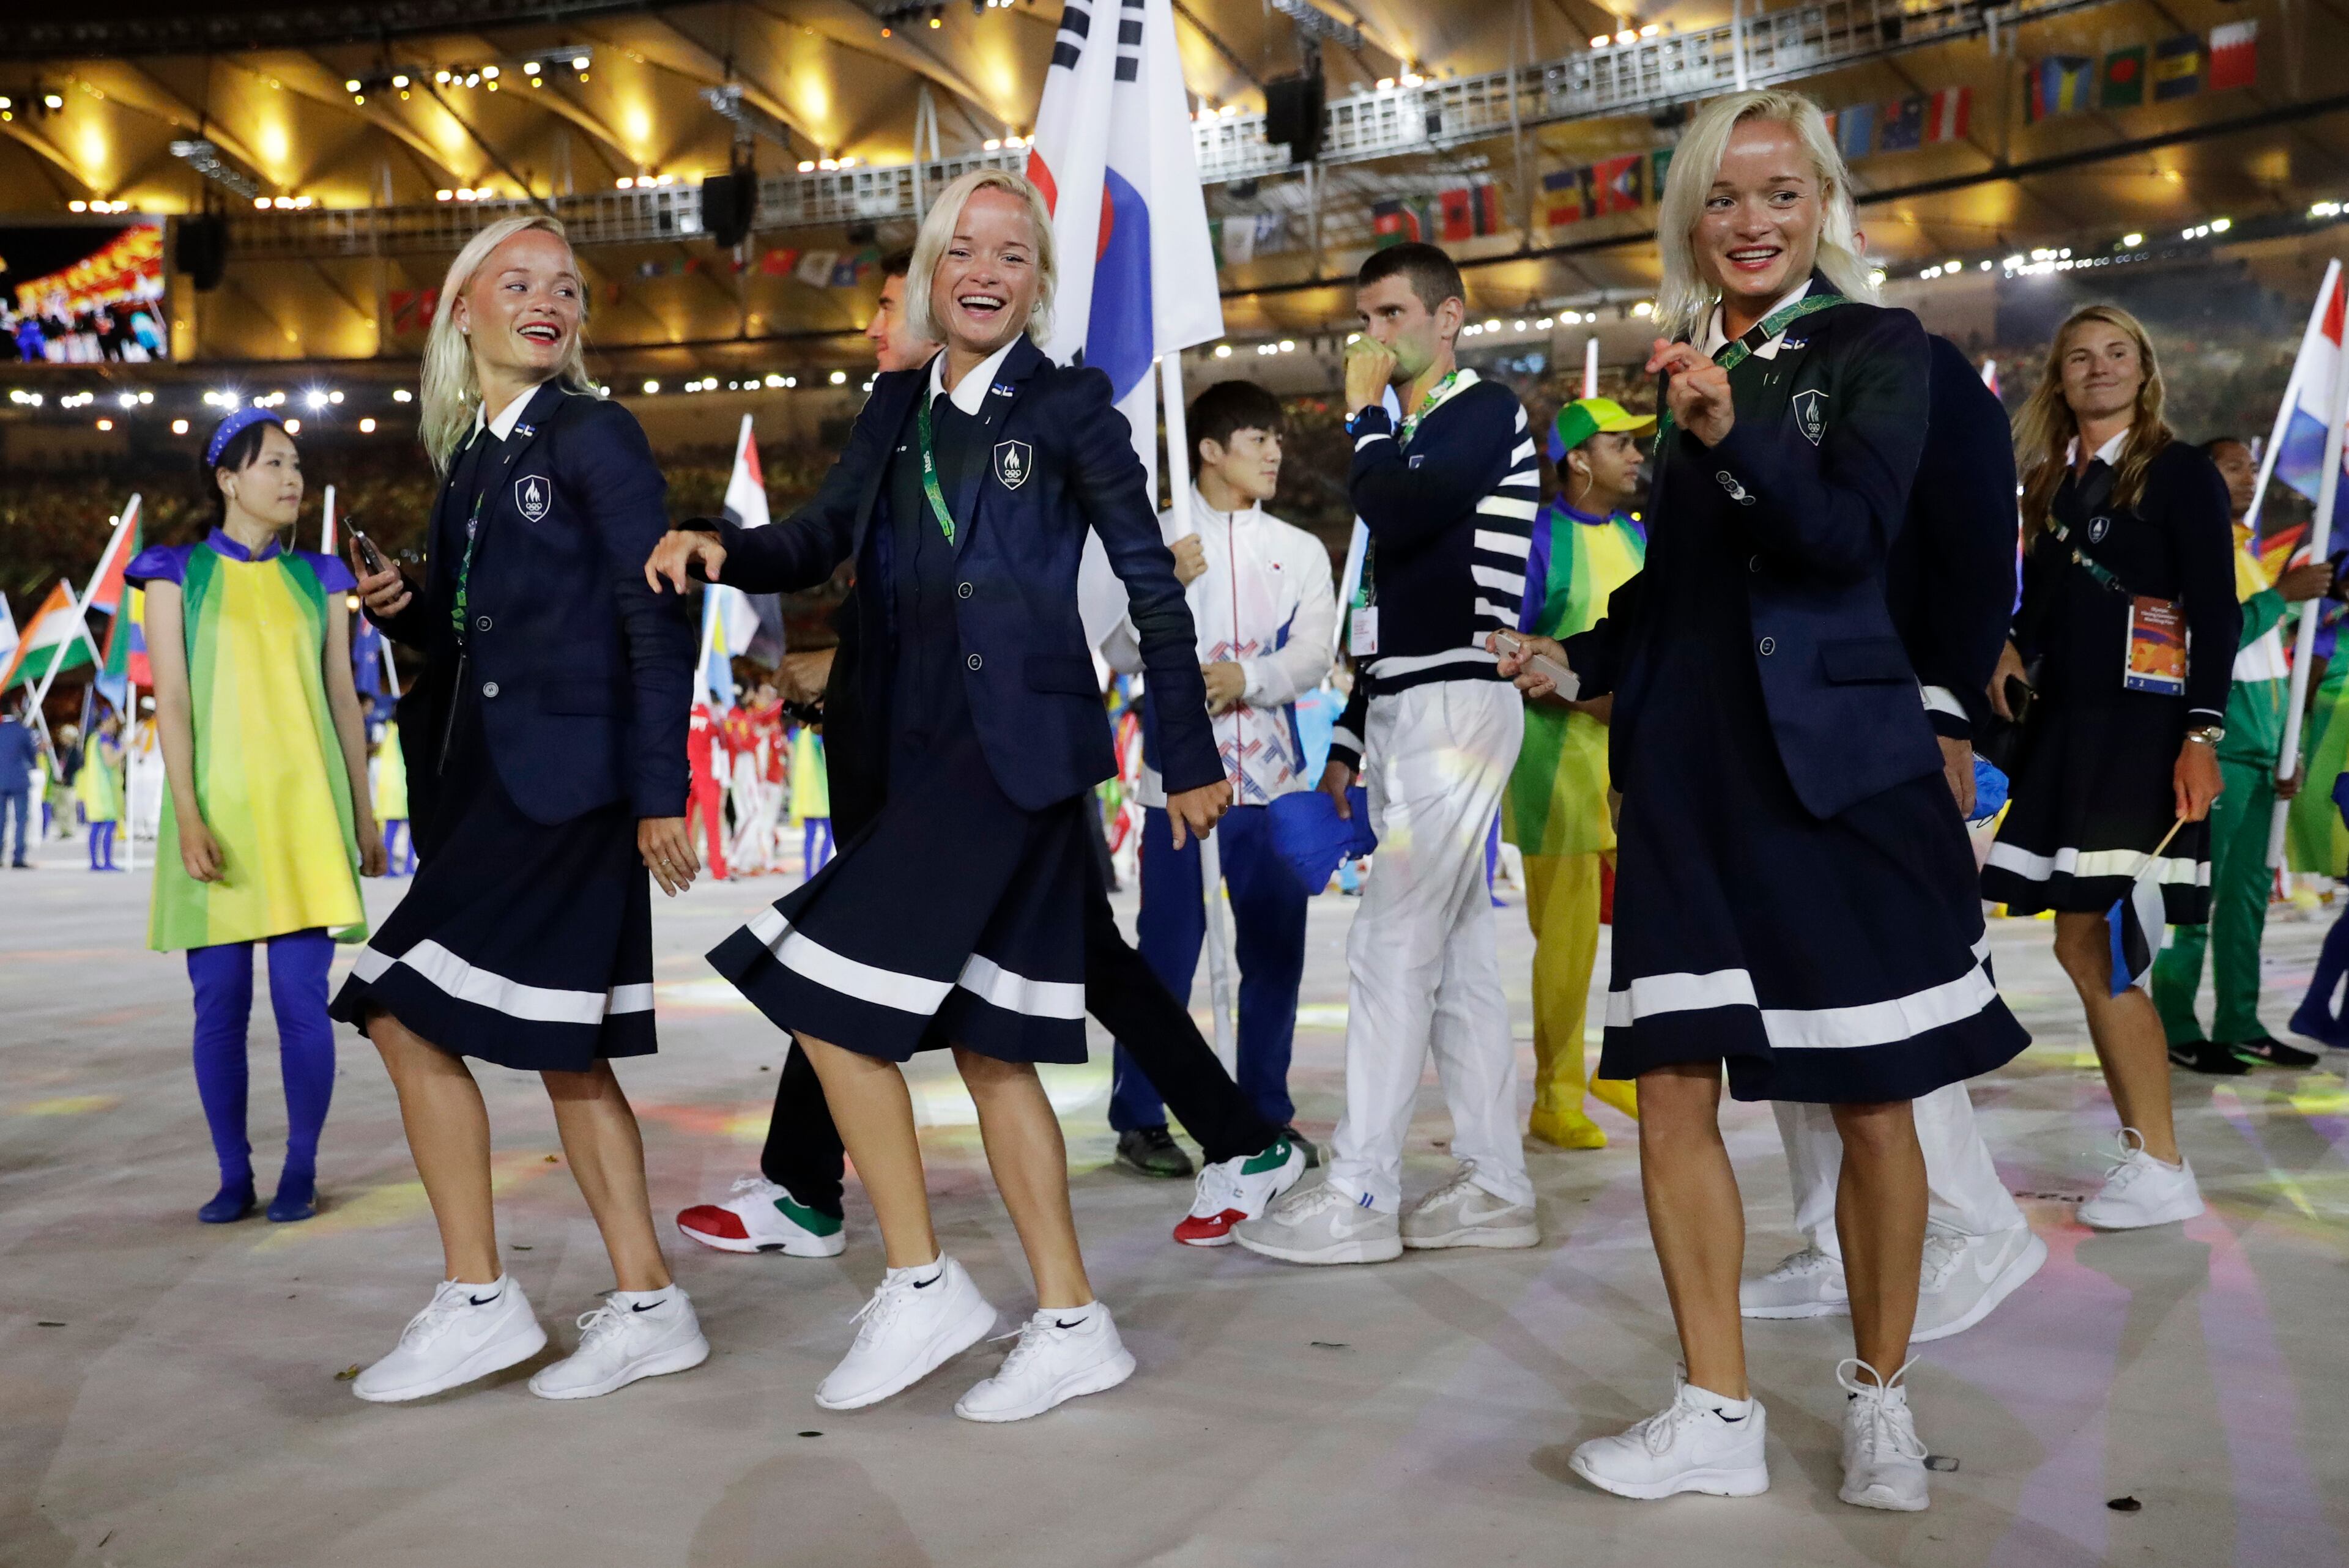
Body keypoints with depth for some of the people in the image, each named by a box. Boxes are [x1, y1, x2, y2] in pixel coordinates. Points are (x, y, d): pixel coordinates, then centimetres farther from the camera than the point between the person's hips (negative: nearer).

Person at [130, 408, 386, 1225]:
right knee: (219, 1005, 1)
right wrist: (187, 816, -10)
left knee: (300, 998, -4)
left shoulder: (317, 579, 12)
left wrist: (363, 814, 9)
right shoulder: (177, 574, 7)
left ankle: (300, 1171, 8)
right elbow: (171, 700, 0)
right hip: (219, 808, -1)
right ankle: (233, 1176, 12)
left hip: (306, 808, 1)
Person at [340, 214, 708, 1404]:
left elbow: (656, 623, -12)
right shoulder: (468, 458, 17)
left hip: (566, 779, -8)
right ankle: (646, 1307, 17)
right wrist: (402, 609, 0)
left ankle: (476, 1298, 4)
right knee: (561, 1050, 9)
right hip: (490, 780, 8)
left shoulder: (596, 436, -5)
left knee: (409, 1014, -9)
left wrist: (659, 793, -16)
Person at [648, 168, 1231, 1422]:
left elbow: (1152, 582, -2)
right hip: (922, 747, 7)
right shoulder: (899, 406, 15)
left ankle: (921, 1286, 3)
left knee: (829, 998, -11)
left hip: (1018, 745, -7)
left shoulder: (1066, 405, -3)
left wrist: (1190, 759, -2)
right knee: (984, 1043, 9)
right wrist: (721, 546, -12)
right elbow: (821, 538, 10)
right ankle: (1070, 1326, 18)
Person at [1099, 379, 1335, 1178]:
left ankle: (1266, 1113, 21)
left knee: (1276, 951, 7)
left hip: (1273, 779, 3)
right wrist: (1165, 585, -18)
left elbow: (1314, 655, -1)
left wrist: (1248, 676, -20)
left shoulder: (1301, 550, 12)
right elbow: (1120, 652, -2)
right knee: (1166, 953, -2)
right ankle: (1139, 1119, 9)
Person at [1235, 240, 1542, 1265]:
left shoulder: (1486, 412, -4)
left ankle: (1359, 1199, -5)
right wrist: (1350, 740, 20)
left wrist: (1363, 410, -5)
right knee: (1458, 954, 8)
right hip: (1402, 709, 9)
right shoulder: (1407, 439, 22)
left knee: (1392, 949, -10)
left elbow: (1392, 517, -21)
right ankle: (1495, 1189, 12)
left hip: (1455, 701, -9)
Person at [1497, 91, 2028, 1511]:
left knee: (1871, 1101, 4)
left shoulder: (1875, 349, 0)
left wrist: (1735, 434, -30)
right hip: (1688, 766, 5)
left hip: (1834, 760, -4)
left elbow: (1849, 533, -17)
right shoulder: (1689, 367, 14)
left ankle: (1880, 1398, 22)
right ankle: (1719, 1417, 9)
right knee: (1673, 1092, -1)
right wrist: (1579, 658, 15)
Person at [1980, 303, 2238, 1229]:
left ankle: (2160, 1169, -5)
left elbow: (2217, 614, -6)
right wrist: (2008, 647, 1)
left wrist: (2202, 736, -15)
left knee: (2096, 946, -13)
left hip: (2138, 729, -6)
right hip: (2062, 728, 6)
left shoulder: (2180, 474, 1)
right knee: (2082, 946, 3)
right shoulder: (2049, 484, 17)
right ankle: (2145, 1153, 11)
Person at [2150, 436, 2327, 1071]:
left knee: (2250, 891, 8)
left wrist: (2283, 750, 16)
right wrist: (2283, 595, -14)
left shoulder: (2246, 552, 19)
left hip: (2259, 753, 8)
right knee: (2198, 893, -6)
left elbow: (2267, 664, 21)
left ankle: (2239, 1025, 14)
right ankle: (2176, 1030, -1)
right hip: (2218, 753, -8)